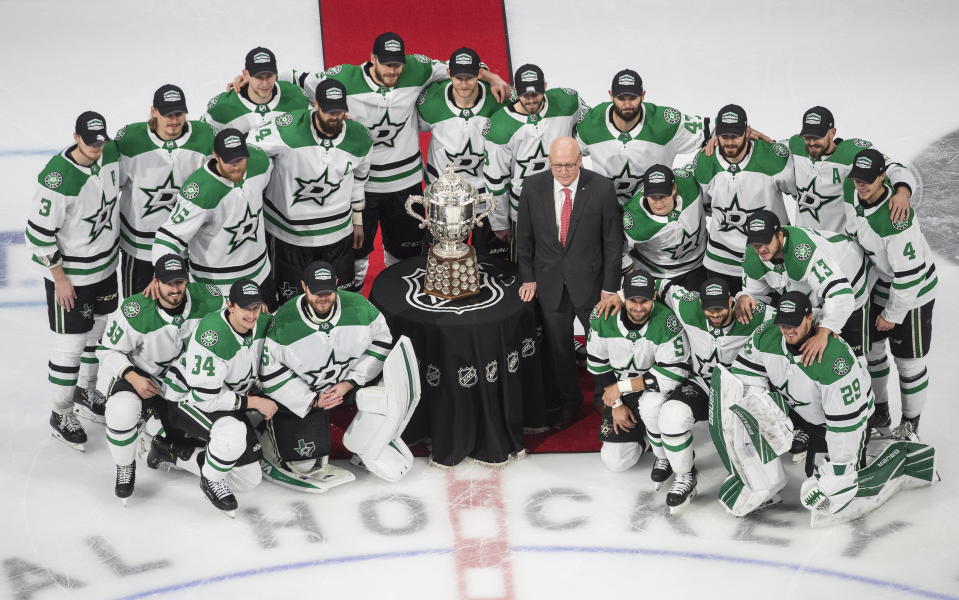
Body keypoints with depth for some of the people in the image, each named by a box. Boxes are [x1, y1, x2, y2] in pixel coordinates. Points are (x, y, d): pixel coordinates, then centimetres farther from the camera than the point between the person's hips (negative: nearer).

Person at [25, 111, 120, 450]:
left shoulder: (110, 153, -9)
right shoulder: (58, 179, -30)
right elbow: (39, 233, -23)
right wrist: (59, 278, -17)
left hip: (105, 265, 7)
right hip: (70, 274, -7)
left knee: (97, 331, 22)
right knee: (71, 343, 2)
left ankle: (86, 393, 44)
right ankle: (61, 415, 20)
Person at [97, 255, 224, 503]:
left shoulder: (208, 300, -20)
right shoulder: (134, 313, -29)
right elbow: (108, 350, -15)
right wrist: (133, 378, -29)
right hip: (132, 369, -4)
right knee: (123, 411, -33)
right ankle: (124, 469, -4)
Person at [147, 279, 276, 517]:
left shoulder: (263, 323, -11)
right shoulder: (211, 335, -33)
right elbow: (203, 397, -30)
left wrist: (261, 392, 1)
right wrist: (253, 402, -24)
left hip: (230, 401, 8)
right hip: (188, 399, -8)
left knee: (250, 478, 6)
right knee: (234, 432, -39)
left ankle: (173, 451, 17)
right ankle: (211, 479, -8)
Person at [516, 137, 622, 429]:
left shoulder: (601, 188, -12)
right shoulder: (533, 188, -6)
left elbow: (613, 241, -6)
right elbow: (524, 237, 5)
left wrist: (609, 286, -7)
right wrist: (528, 278, 1)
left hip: (589, 282, -2)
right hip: (550, 282, 2)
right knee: (557, 346, 14)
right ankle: (568, 401, 33)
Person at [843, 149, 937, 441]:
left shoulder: (897, 220, -37)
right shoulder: (851, 190, -15)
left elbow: (909, 275, -30)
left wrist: (892, 314, -17)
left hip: (912, 290, -7)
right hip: (876, 283, 7)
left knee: (908, 360, 5)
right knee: (870, 346, 19)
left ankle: (911, 423, 26)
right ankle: (879, 411, 39)